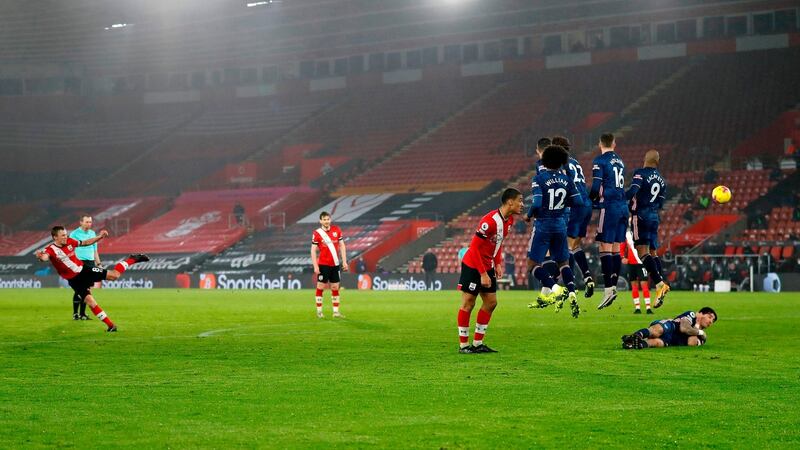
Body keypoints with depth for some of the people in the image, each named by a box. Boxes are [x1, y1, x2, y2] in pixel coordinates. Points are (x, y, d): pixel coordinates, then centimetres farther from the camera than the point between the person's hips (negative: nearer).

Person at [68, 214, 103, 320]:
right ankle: (75, 314, 0)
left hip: (90, 263, 6)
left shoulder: (92, 233, 15)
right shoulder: (74, 234, -4)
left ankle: (82, 314, 12)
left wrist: (98, 264, 17)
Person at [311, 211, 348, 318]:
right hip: (323, 264, -4)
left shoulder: (337, 230, 4)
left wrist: (344, 262, 5)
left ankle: (336, 311, 13)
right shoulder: (317, 233, -6)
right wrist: (315, 266, -11)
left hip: (335, 264, 4)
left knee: (335, 288, 7)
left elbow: (342, 246, 10)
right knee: (320, 287, 0)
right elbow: (313, 250, -6)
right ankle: (319, 311, 7)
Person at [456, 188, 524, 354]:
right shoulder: (490, 220, -25)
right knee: (468, 303, -3)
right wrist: (483, 274, -21)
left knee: (491, 302, 7)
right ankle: (463, 345, 3)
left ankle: (477, 343, 15)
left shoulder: (509, 220, 1)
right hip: (472, 265, -9)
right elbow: (474, 247, -22)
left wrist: (498, 264, 6)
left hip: (488, 266, 9)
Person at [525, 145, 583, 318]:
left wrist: (529, 215, -1)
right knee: (563, 263, 14)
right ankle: (571, 293, -4)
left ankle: (554, 289, -15)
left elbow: (537, 203, -21)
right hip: (560, 225, 5)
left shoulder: (540, 178, -12)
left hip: (543, 224, -5)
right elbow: (578, 201, 1)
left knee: (534, 263, 3)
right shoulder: (565, 179, 2)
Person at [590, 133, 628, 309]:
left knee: (605, 248, -8)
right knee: (616, 248, 10)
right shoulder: (620, 161, 15)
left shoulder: (600, 161, -6)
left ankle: (609, 288, -16)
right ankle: (613, 286, 11)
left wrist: (589, 200, 7)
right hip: (623, 207, 7)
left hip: (609, 208, -7)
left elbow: (596, 187, -11)